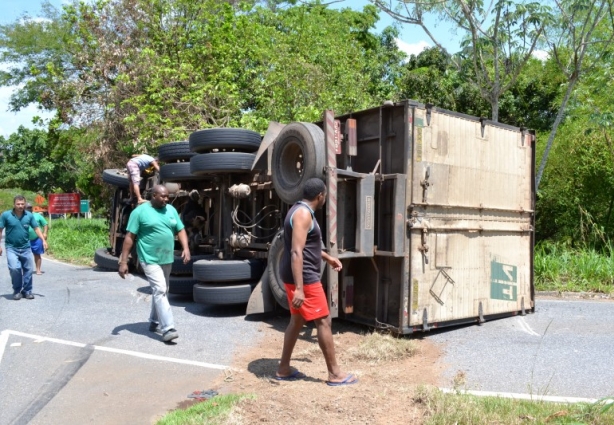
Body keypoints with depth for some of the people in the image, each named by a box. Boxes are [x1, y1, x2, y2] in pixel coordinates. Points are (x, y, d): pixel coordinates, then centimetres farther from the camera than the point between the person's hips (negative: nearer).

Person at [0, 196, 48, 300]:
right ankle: (17, 291, 4)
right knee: (14, 268, -16)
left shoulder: (29, 215, -1)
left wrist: (43, 240, -10)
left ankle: (27, 291, 20)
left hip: (26, 248, 3)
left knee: (28, 269, 5)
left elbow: (36, 228, 2)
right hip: (11, 248, -3)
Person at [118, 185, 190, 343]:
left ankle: (154, 322, 34)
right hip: (150, 260, -6)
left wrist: (186, 248, -5)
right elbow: (129, 237, -8)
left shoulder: (171, 210, 8)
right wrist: (123, 261, -12)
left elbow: (180, 230, 12)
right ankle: (168, 328, -15)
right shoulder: (140, 211, -9)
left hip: (167, 259, 7)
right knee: (159, 290, -14)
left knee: (161, 291, 17)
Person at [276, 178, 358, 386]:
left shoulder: (299, 210, 14)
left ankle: (283, 369, 24)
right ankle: (334, 373, 8)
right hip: (304, 278, -10)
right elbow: (296, 252, -27)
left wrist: (327, 257, 32)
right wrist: (299, 288, -30)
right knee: (324, 321, -2)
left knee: (297, 320, 16)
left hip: (295, 276, 11)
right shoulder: (303, 213, -18)